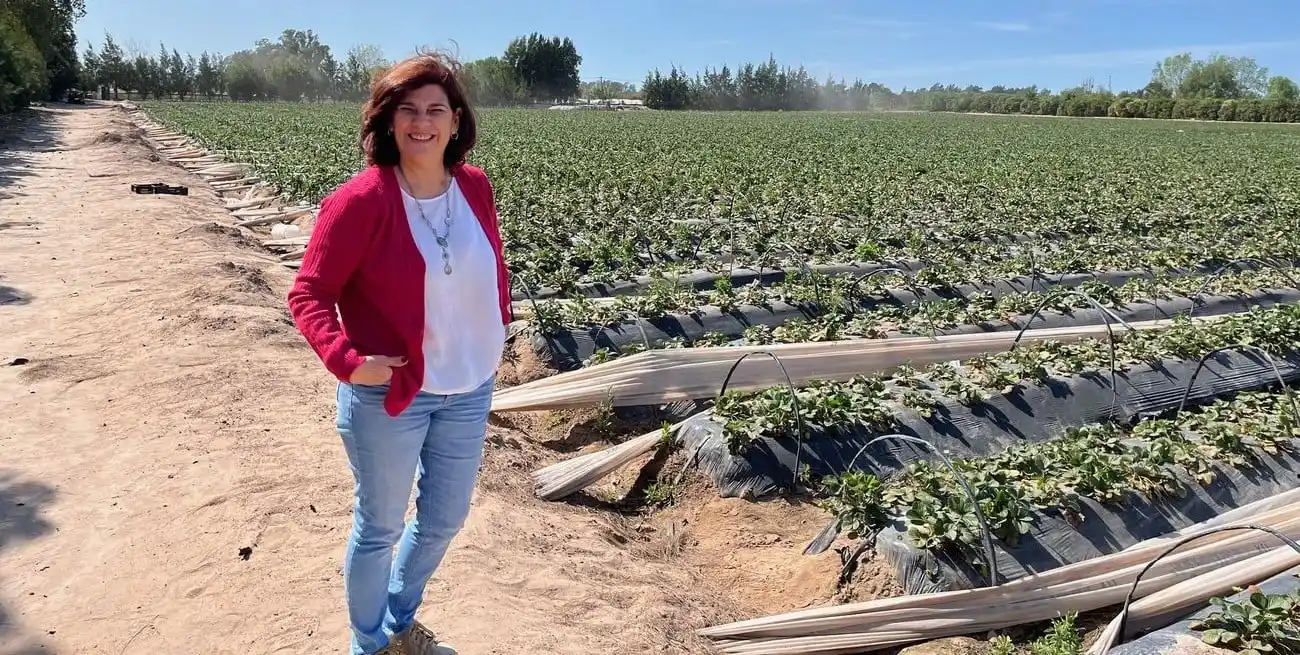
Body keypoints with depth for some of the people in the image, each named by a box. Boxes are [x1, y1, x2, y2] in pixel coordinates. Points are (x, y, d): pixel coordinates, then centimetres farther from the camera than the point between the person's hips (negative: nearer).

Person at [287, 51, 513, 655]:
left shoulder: (475, 188, -2)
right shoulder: (361, 200, -18)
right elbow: (307, 294, -14)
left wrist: (498, 324, 4)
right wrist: (345, 361, -26)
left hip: (469, 390, 6)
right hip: (387, 394, -5)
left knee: (445, 519, 21)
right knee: (379, 527, 13)